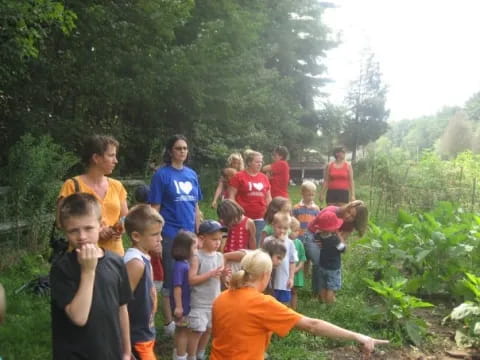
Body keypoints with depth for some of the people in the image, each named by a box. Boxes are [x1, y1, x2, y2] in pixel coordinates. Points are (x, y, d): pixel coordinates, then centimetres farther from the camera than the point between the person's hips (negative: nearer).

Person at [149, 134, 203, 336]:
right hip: (170, 235, -5)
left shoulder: (192, 174, 8)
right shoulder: (162, 175, -7)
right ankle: (169, 323, 17)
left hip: (190, 234, 5)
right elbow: (155, 209, -8)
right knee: (171, 279, 4)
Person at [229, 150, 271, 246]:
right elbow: (231, 197, -4)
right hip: (243, 218, -4)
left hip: (260, 218, 4)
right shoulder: (239, 176, -2)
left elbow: (268, 198, 18)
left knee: (256, 246, 8)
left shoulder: (264, 177, 11)